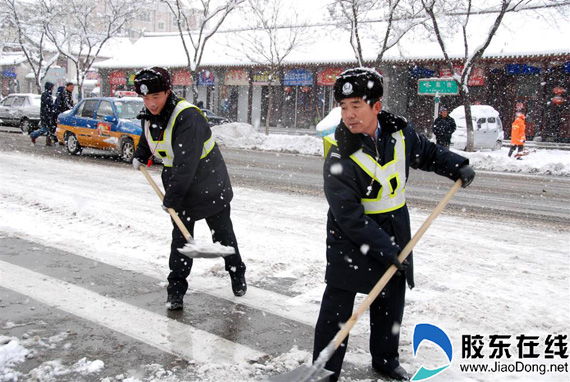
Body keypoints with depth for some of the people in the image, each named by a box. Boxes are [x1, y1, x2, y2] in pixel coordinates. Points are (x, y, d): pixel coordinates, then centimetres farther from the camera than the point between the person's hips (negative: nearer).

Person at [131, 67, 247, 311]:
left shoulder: (188, 117, -30)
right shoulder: (149, 115, -3)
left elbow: (186, 164, -33)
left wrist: (170, 199, -29)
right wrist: (140, 156, 14)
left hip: (209, 184, -6)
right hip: (179, 189, 6)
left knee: (222, 232, 11)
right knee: (180, 237, 3)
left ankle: (237, 274, 32)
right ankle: (176, 289, 10)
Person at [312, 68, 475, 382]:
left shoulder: (399, 132, -7)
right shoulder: (339, 158, -25)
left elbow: (427, 153, 15)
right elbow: (350, 218, -25)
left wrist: (457, 167, 1)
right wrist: (386, 250, -25)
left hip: (394, 233, 6)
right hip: (351, 239, -6)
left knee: (391, 299, 19)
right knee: (337, 308, -2)